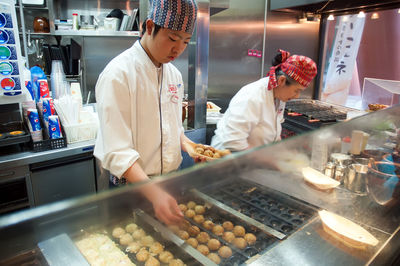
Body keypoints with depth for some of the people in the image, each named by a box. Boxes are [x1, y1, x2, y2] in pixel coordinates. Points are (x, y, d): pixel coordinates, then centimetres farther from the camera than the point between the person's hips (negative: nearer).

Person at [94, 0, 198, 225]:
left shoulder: (174, 74, 4)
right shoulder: (119, 74, -20)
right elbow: (118, 152, -24)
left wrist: (188, 145, -5)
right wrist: (154, 193, -34)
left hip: (171, 182, 7)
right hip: (134, 186, -6)